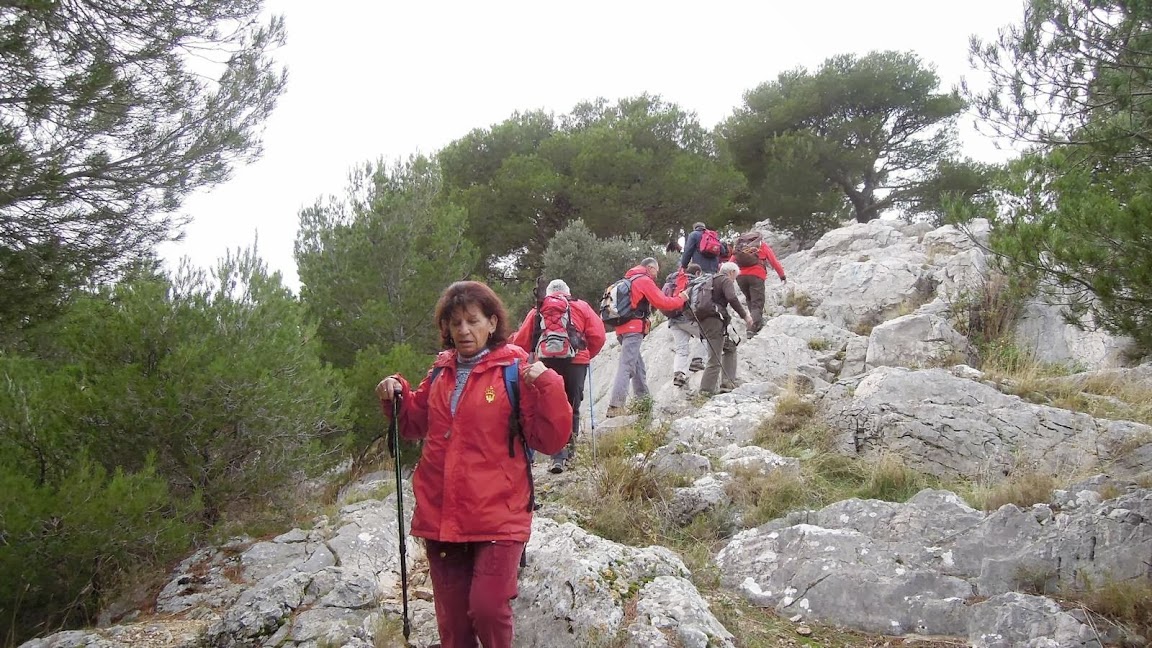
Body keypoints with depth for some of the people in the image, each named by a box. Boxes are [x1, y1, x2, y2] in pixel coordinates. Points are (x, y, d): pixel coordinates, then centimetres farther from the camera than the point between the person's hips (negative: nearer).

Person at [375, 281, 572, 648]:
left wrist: (548, 386, -22)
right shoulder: (441, 371, 9)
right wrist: (397, 397, 6)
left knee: (487, 608, -16)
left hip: (497, 516, -4)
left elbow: (551, 440, -8)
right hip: (440, 516, 5)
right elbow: (417, 425, 24)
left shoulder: (515, 369, -5)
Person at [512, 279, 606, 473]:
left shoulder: (537, 311, 13)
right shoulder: (581, 307, 11)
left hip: (546, 363, 0)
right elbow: (598, 336, 1)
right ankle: (570, 449, 21)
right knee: (572, 408, 15)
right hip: (575, 362, 0)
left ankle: (558, 457, -7)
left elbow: (521, 342, 7)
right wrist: (587, 355, 15)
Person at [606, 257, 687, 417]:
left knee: (638, 365, 17)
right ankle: (615, 407, -22)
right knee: (626, 367, -14)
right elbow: (662, 302, -8)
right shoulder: (645, 281, -5)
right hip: (634, 328, -10)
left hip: (623, 328, 10)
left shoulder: (629, 279, 22)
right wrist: (681, 299, 5)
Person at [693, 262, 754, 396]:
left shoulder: (710, 280, 24)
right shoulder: (726, 280, -1)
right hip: (714, 319, -9)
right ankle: (707, 390, -11)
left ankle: (729, 382, 12)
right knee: (715, 358, -8)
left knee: (730, 347, 20)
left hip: (703, 320, 9)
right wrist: (744, 315, -14)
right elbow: (732, 298, -19)